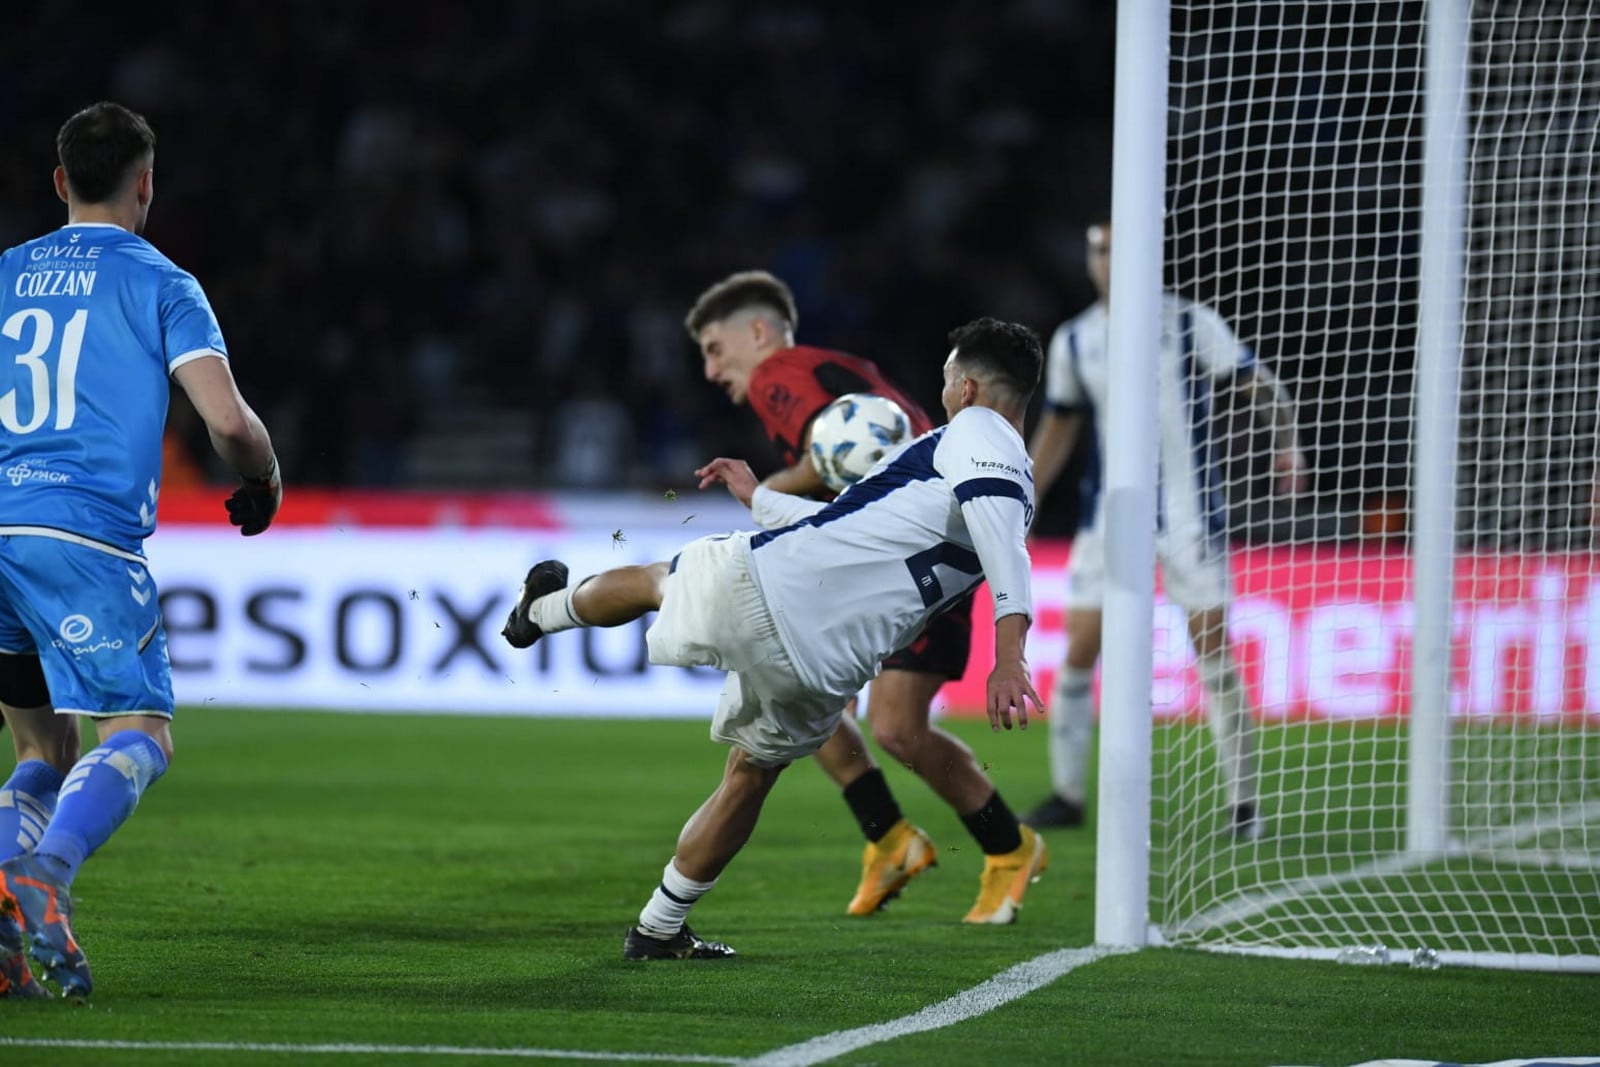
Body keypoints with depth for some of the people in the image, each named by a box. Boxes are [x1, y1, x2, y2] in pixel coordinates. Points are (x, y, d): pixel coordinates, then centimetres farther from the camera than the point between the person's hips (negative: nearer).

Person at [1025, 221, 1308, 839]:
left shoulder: (1190, 325, -4)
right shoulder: (1074, 342, 7)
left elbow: (1258, 386, -3)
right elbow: (1058, 427, 19)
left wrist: (1287, 443, -20)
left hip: (1188, 514, -3)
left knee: (1215, 655, -7)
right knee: (1078, 654, -1)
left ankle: (1243, 804, 0)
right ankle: (1066, 796, 12)